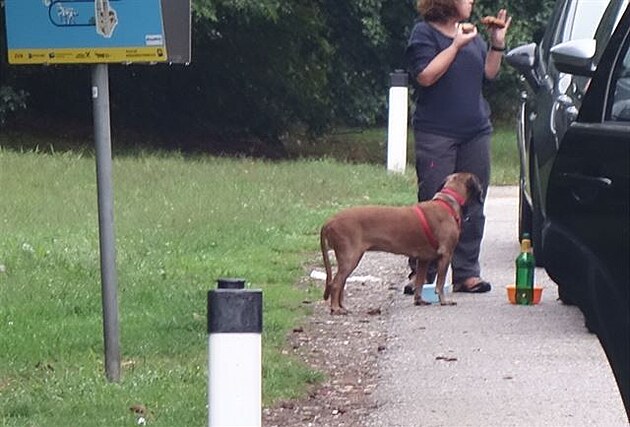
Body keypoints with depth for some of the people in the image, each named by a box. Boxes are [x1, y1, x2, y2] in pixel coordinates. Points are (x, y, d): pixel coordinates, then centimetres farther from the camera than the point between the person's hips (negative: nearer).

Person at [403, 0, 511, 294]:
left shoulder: (471, 34, 16)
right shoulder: (424, 33, -3)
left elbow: (489, 74, 16)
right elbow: (426, 76, -16)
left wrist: (497, 43, 3)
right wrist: (457, 45, -16)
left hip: (475, 132, 6)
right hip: (436, 134, -6)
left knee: (472, 207, 5)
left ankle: (466, 273, 10)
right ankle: (421, 274, -1)